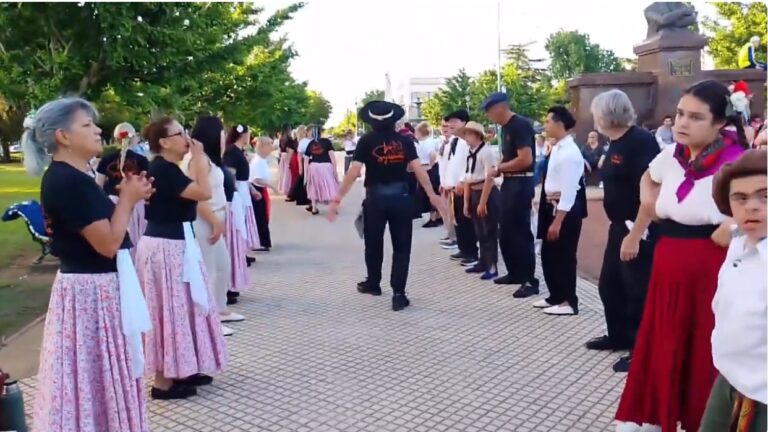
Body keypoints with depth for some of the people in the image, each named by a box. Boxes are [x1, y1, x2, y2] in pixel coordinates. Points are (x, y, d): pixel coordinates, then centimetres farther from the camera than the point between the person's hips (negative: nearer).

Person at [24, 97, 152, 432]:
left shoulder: (71, 178, 11)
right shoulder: (66, 181, -20)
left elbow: (104, 228, 14)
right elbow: (108, 243, -22)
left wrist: (127, 196, 3)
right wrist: (128, 199, -10)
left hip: (96, 287, 10)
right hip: (91, 291, -10)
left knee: (96, 376, 20)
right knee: (96, 377, 3)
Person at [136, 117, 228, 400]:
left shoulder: (166, 168, 12)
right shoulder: (163, 169, -19)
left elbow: (193, 189, 14)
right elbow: (204, 192, -25)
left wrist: (197, 159, 11)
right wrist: (198, 157, -16)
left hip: (174, 243, 10)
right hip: (167, 247, -10)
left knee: (178, 307, 17)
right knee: (170, 309, -2)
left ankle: (179, 371, 29)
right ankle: (163, 382, 9)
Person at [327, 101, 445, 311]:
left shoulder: (366, 141, -5)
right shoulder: (404, 140, 0)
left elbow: (353, 171, -11)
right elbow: (418, 169, -6)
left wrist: (338, 198, -8)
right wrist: (432, 195, 0)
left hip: (375, 197, 0)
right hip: (400, 197, 1)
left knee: (374, 243, 18)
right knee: (401, 246, 6)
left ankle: (373, 284, 36)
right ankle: (398, 294, -1)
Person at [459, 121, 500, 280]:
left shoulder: (486, 151, -15)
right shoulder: (470, 153, 10)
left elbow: (489, 178, -18)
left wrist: (483, 202, -19)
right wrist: (466, 202, 10)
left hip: (488, 194, -8)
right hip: (475, 194, 8)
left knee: (489, 231, -1)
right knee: (480, 232, 15)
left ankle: (492, 267, 6)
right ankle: (483, 263, 27)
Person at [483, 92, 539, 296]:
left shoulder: (520, 125, -16)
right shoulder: (506, 127, 14)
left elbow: (526, 159, -24)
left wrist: (500, 168, -12)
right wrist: (500, 168, 0)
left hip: (521, 183, -10)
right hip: (509, 183, 10)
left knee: (521, 231, -6)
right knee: (506, 230, 16)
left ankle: (530, 281, 2)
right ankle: (515, 273, 28)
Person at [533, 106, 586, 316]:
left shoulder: (569, 152, -20)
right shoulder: (557, 148, 9)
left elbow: (569, 191, -22)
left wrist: (558, 221, -21)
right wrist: (551, 215, 7)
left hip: (567, 210, -9)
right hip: (553, 207, 9)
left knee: (564, 257, 2)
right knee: (549, 255, 17)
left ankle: (568, 302, 15)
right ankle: (556, 296, 30)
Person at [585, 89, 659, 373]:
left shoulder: (641, 141, -17)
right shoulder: (614, 143, 10)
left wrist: (635, 234, -25)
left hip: (639, 230, -9)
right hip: (619, 226, 9)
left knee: (638, 291, 2)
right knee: (609, 285, 18)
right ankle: (618, 336, 36)